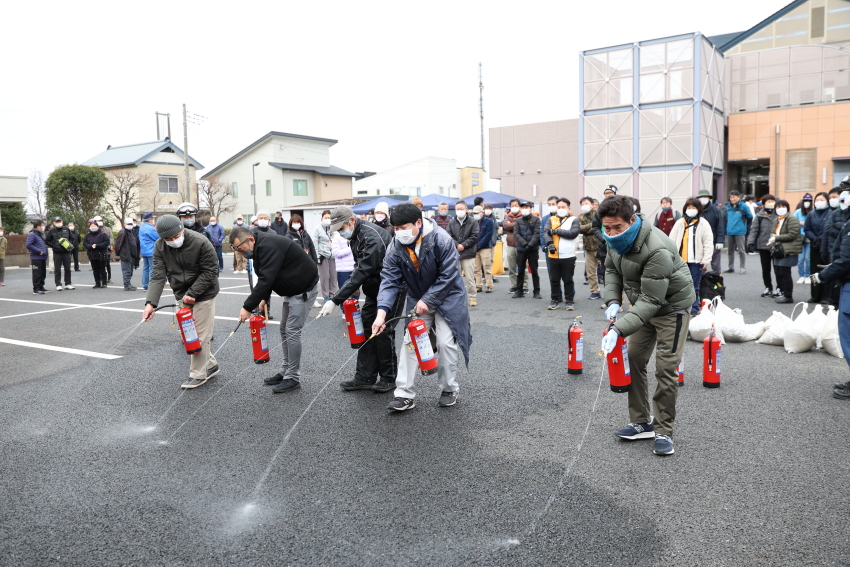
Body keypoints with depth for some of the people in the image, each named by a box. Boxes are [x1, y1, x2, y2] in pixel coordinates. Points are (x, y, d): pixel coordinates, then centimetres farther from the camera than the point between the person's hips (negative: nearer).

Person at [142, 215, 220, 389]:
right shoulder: (160, 247, -8)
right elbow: (158, 276, -14)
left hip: (203, 294, -6)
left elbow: (210, 272, -18)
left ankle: (198, 374, 10)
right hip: (182, 295, 6)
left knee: (199, 335, -3)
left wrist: (192, 293, -21)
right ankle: (210, 364, 29)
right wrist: (150, 302, -25)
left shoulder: (201, 242, -23)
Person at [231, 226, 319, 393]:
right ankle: (285, 372, 24)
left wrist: (248, 307, -29)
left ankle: (293, 378, 0)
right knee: (285, 330, 14)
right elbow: (266, 277, 13)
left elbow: (265, 280, -32)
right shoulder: (260, 246, 6)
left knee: (292, 331, -8)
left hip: (304, 289, -11)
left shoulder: (269, 247, -27)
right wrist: (264, 298, 0)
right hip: (292, 289, 11)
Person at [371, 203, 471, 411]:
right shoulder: (395, 248, -14)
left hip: (447, 298, -4)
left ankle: (449, 389, 15)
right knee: (409, 342, -2)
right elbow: (390, 280, -18)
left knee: (446, 342, -5)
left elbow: (447, 276, -23)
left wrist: (427, 300, -25)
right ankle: (404, 394, 3)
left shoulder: (442, 240, -26)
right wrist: (382, 312, -30)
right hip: (417, 300, 4)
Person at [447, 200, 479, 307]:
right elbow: (449, 236, 2)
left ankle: (472, 297, 10)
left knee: (470, 278, -1)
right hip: (455, 254, 3)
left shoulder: (473, 222, 1)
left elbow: (474, 236, -4)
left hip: (468, 254, -3)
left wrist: (463, 245, -10)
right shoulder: (452, 223, 8)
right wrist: (457, 245, -11)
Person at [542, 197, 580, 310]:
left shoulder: (573, 220, 4)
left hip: (568, 255, -2)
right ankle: (555, 300, 20)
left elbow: (573, 233, -13)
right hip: (553, 255, 3)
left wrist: (556, 231, -12)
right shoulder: (551, 219, 11)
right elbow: (545, 233, -2)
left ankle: (569, 301, 14)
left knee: (568, 280, 5)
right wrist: (549, 243, -21)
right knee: (554, 279, 9)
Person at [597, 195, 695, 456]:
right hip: (644, 304, 8)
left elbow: (652, 300, -36)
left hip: (671, 306, -8)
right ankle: (641, 423, 19)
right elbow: (611, 269, 8)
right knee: (633, 360, 8)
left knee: (665, 368, -10)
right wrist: (612, 301, -8)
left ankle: (664, 432, 4)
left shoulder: (657, 251, -36)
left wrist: (618, 330, -43)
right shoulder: (616, 239, -10)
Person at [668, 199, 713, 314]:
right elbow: (672, 240, 4)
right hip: (680, 259, 2)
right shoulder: (680, 223, 7)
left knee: (694, 286, 5)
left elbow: (709, 243, -3)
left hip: (696, 260, -2)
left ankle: (694, 308, 12)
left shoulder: (703, 224, 1)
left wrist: (706, 260, -9)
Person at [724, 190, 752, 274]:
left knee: (741, 251, 0)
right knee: (730, 250, 14)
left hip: (740, 232, -5)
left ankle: (743, 268, 8)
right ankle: (731, 267, 24)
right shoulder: (728, 206, 8)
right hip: (729, 232, 5)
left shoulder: (743, 206, -7)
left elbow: (750, 217, -1)